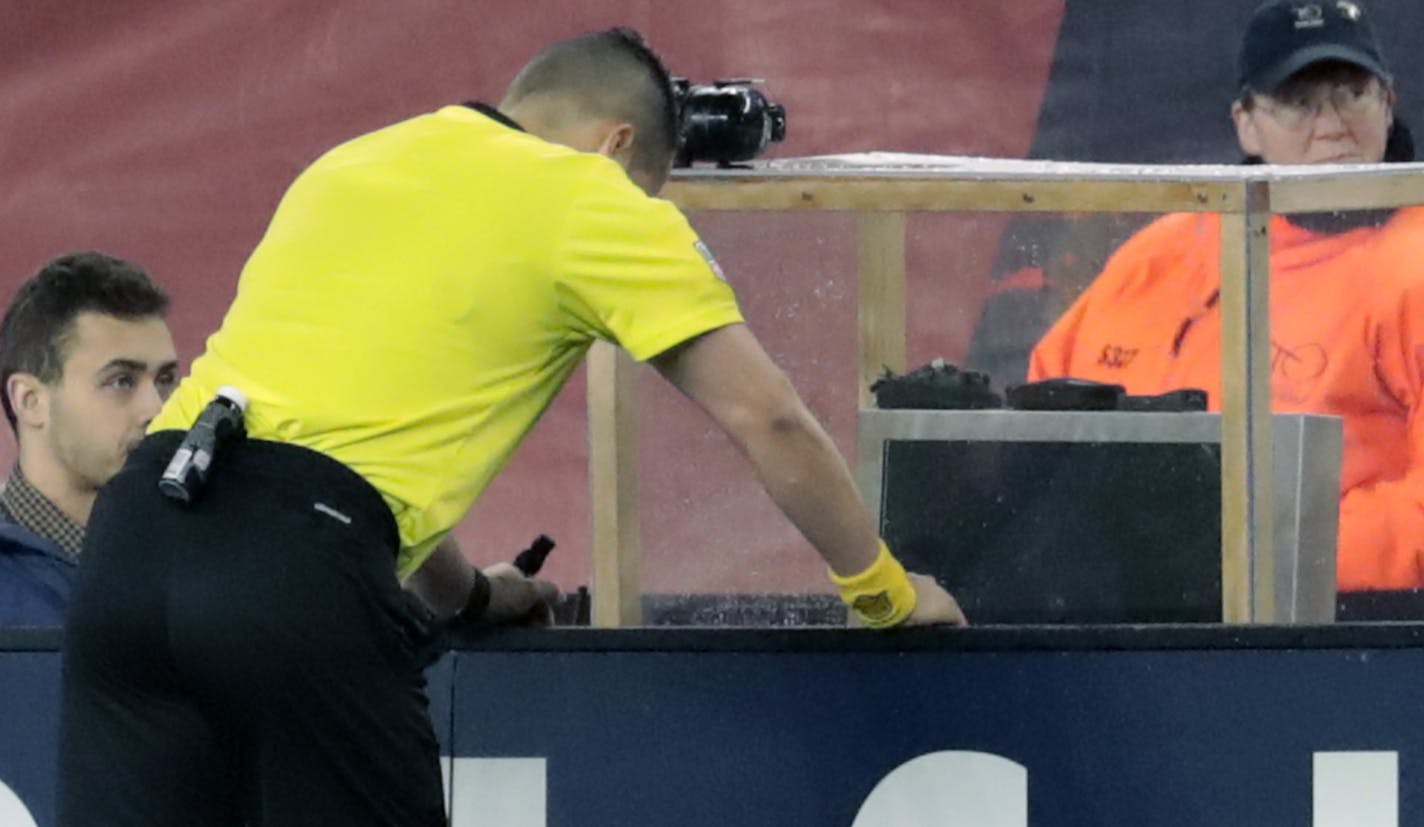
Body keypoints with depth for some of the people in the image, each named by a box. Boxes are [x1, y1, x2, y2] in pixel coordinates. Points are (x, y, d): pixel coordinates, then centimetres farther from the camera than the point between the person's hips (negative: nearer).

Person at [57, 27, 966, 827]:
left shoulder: (349, 165, 28)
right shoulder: (596, 205, 9)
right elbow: (771, 423, 10)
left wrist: (465, 592, 50)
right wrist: (886, 592, 23)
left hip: (136, 532, 6)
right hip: (296, 574, -6)